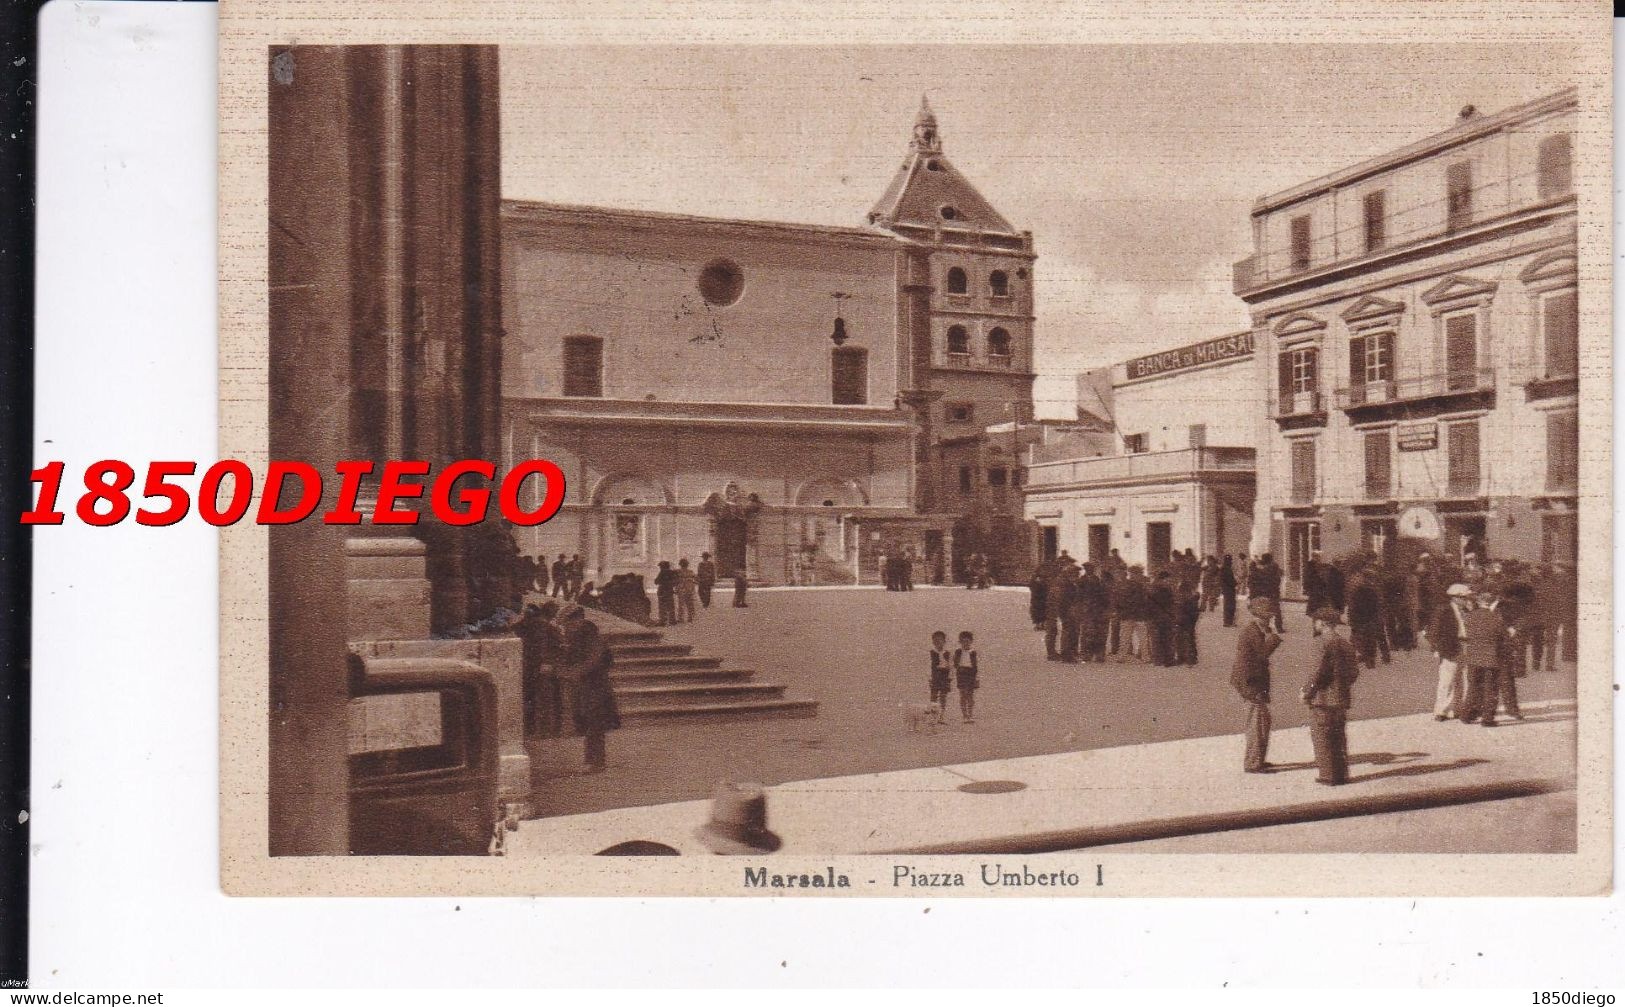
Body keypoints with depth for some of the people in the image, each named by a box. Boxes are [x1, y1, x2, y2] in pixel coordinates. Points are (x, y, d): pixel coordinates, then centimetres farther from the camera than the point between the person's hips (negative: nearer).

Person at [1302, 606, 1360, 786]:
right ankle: (1342, 774, 20)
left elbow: (1319, 673, -19)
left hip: (1324, 700, -8)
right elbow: (1354, 672, 12)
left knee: (1322, 738, 2)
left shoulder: (1328, 646, -18)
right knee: (1339, 737, 16)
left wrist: (1306, 692, -8)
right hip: (1342, 700, 8)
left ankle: (1328, 775, 4)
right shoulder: (1347, 645, 6)